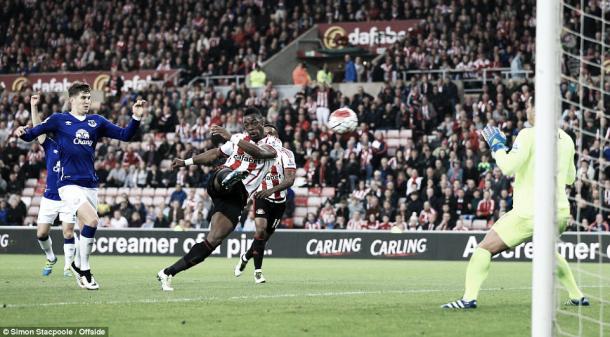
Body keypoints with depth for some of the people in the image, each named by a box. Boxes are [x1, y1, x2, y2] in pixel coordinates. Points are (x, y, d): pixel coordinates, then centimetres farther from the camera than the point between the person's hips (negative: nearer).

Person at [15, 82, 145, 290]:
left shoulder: (97, 122, 12)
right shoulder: (58, 120, 2)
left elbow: (125, 135, 10)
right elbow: (31, 134, 2)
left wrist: (136, 118, -6)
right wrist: (22, 133, -20)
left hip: (90, 185, 5)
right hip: (69, 184, -5)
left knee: (86, 229, 7)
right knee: (91, 220, -22)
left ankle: (79, 266, 29)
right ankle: (84, 270, -10)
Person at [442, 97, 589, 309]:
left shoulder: (529, 135, -11)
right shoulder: (566, 139, 9)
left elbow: (508, 167, -16)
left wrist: (497, 146, -1)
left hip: (531, 212, -6)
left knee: (485, 249, 0)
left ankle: (469, 297, -13)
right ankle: (577, 296, 29)